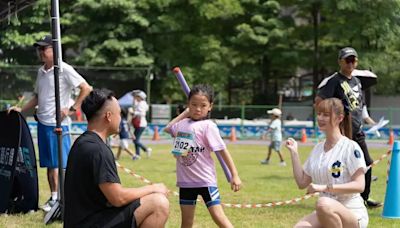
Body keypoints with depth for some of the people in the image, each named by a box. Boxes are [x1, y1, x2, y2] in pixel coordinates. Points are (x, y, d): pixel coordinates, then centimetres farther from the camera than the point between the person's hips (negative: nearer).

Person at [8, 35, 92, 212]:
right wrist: (21, 109, 12)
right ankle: (53, 198, 15)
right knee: (48, 164, 10)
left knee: (60, 164, -9)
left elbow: (86, 89, -13)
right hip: (42, 123, 8)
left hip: (58, 124, -8)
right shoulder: (41, 72, 14)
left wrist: (72, 109, -15)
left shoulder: (64, 69, -9)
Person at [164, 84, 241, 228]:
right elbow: (167, 128, 29)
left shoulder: (208, 126, -11)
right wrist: (185, 113, 19)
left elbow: (222, 150, -11)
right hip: (186, 180, 6)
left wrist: (235, 175, -15)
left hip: (205, 180, -6)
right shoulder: (183, 123, 7)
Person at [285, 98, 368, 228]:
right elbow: (302, 183, 14)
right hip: (325, 214, 6)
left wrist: (325, 187, -25)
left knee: (324, 203, -38)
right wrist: (294, 152, 9)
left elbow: (359, 185, -17)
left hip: (353, 214, -6)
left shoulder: (350, 147, -9)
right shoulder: (318, 149, 13)